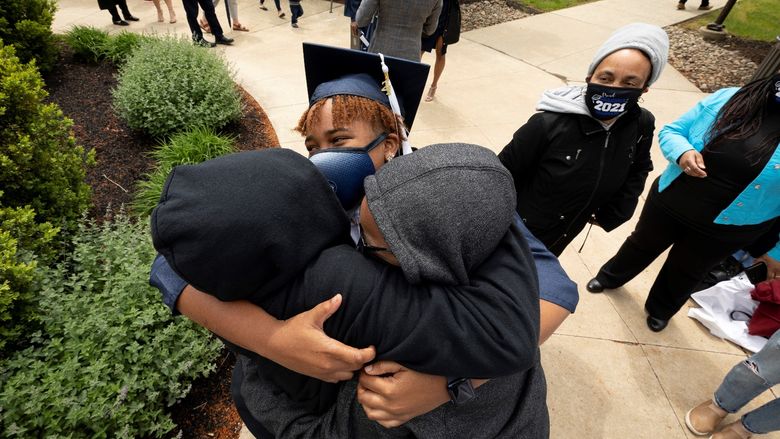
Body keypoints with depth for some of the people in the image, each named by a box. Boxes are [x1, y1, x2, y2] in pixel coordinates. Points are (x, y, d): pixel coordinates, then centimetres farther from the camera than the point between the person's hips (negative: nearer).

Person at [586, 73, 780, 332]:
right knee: (641, 246, 24)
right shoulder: (729, 98, -10)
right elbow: (672, 131, -2)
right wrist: (683, 152, -26)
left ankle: (659, 309, 50)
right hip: (668, 203, 1)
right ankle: (610, 277, 52)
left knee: (683, 274, 22)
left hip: (724, 230, -1)